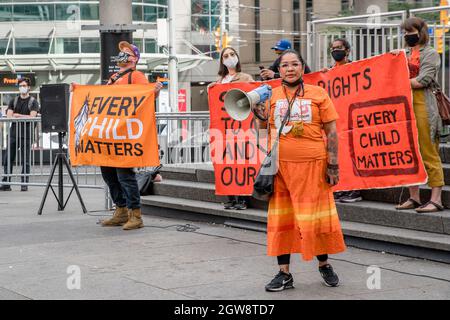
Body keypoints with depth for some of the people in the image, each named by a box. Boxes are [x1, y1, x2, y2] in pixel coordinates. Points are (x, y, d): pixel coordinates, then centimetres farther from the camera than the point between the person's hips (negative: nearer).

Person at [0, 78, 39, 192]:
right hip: (14, 133, 4)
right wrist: (25, 117, -11)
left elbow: (32, 116, -9)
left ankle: (24, 184, 5)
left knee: (26, 161, -2)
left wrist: (16, 115, -4)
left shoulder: (33, 101, 3)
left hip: (26, 134, -4)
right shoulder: (14, 101, 14)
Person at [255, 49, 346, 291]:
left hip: (312, 164, -2)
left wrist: (333, 165, -4)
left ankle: (324, 265, 26)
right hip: (280, 165, 2)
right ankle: (284, 274, 13)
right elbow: (263, 131, 13)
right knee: (281, 219, 4)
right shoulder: (271, 96, 8)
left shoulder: (318, 94, 2)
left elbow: (331, 131, 1)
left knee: (317, 217, 5)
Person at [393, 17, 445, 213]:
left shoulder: (430, 54, 1)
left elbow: (423, 81, -11)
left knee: (429, 154, -8)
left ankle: (436, 199, -7)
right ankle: (414, 198, 12)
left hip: (422, 105, -7)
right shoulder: (404, 54, 21)